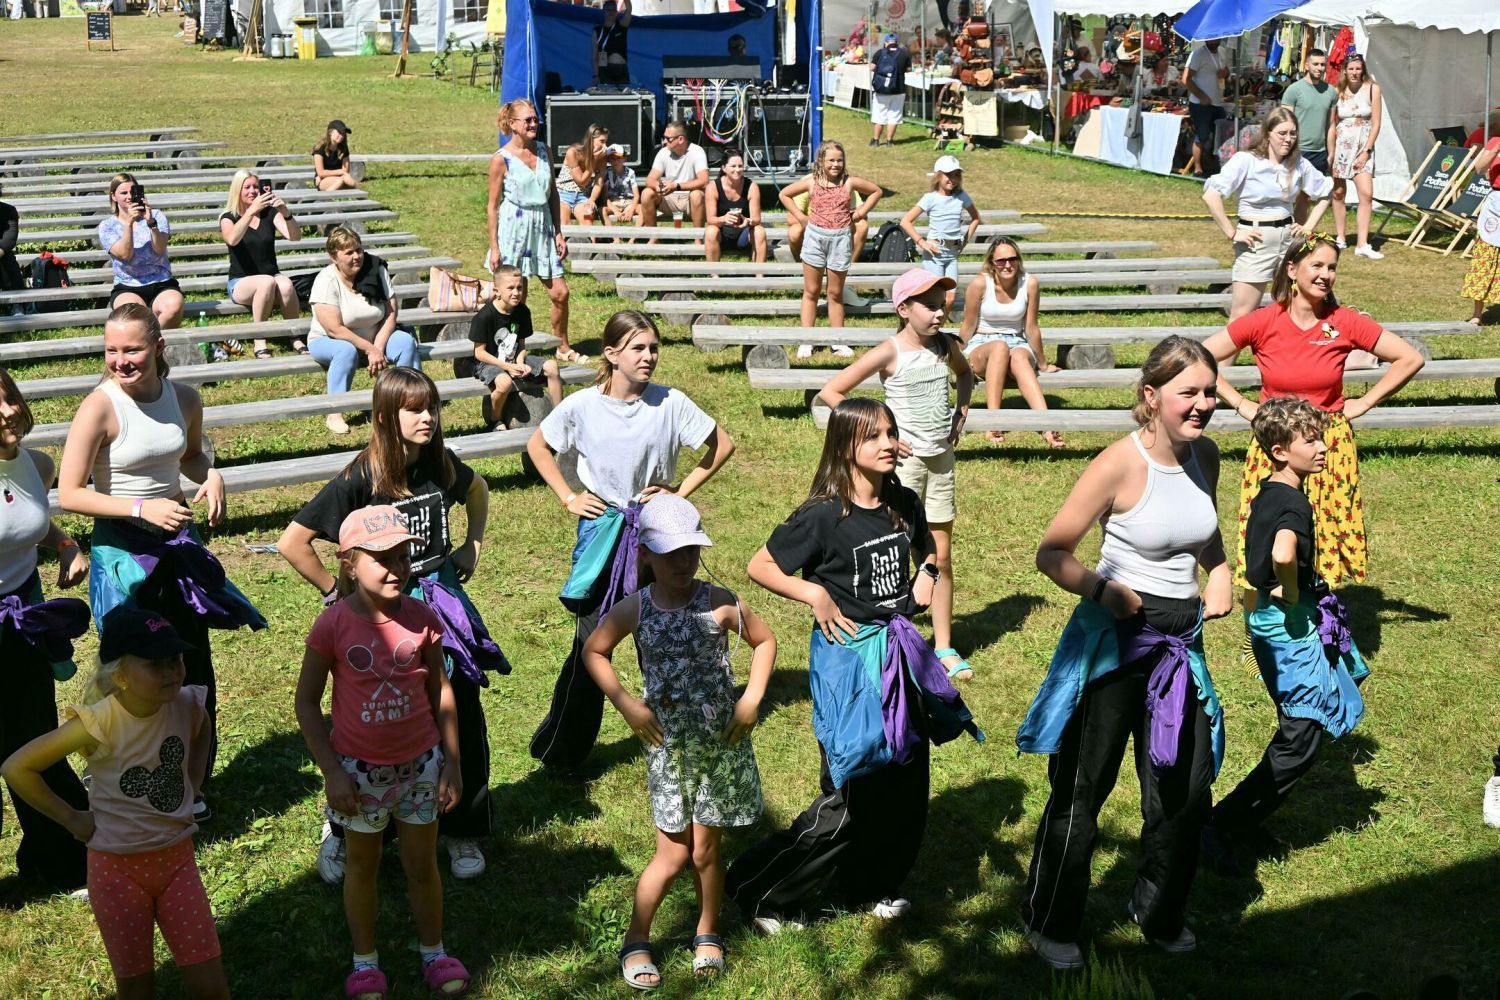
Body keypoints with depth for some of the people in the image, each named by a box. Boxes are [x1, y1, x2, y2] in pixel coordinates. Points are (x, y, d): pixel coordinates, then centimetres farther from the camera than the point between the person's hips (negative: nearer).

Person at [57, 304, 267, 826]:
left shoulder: (185, 399, -3)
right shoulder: (100, 407, -18)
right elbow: (69, 494, -17)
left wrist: (211, 474, -5)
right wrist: (143, 508, -26)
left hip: (178, 542, 5)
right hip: (123, 551, -5)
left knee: (195, 671, 12)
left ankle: (191, 788, 30)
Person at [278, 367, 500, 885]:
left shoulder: (440, 464, -2)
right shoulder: (360, 479, -18)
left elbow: (477, 489, 23)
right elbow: (291, 543, -17)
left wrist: (473, 545, 14)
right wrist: (335, 591, -10)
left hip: (441, 604, 4)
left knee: (461, 719, 6)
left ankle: (462, 831, 24)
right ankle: (343, 833, 27)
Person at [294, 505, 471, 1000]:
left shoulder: (421, 618, -10)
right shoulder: (333, 625, -17)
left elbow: (440, 690, 1)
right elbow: (307, 704, -8)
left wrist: (452, 761, 1)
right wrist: (332, 772, -11)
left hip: (420, 763, 2)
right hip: (360, 768, -1)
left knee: (422, 864, 14)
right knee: (362, 866, 16)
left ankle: (434, 952, 34)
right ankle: (365, 960, 34)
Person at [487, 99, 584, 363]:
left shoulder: (543, 152, 6)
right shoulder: (501, 159, -9)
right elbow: (493, 206, -7)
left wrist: (559, 233, 8)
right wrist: (494, 247, -9)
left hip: (543, 229, 5)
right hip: (514, 230, -5)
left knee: (559, 292, 5)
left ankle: (563, 348, 21)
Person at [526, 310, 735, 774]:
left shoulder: (670, 403, -8)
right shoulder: (582, 406, -8)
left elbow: (722, 444, 3)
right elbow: (538, 446, 8)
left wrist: (681, 490, -2)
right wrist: (568, 498, 0)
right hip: (603, 531, -1)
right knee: (591, 643, 0)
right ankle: (561, 750, 14)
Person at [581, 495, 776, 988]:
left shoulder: (719, 603, -9)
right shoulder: (634, 610, -7)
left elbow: (765, 640, 6)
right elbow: (593, 652, 8)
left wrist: (752, 697, -5)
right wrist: (626, 704, -2)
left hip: (721, 741, 0)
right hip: (666, 744, 0)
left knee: (705, 849, 10)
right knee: (673, 854, 3)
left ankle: (708, 934, 33)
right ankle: (636, 939, 23)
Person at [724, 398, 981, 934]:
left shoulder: (903, 503, 1)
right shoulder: (824, 516, -16)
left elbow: (926, 543, 23)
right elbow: (759, 566, -10)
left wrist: (927, 572, 3)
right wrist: (815, 594, -18)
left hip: (901, 651, 7)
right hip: (848, 656, -7)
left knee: (906, 784, 12)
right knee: (850, 795, -3)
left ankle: (870, 886, 33)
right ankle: (762, 894, 11)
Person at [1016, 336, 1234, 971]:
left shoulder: (1205, 455, 2)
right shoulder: (1120, 465, -18)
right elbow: (1051, 553, -15)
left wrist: (1220, 574, 3)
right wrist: (1099, 589, -30)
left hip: (1181, 639, 6)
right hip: (1116, 637, -6)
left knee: (1187, 785, 12)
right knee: (1084, 785, 3)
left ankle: (1158, 911, 36)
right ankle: (1049, 923, 21)